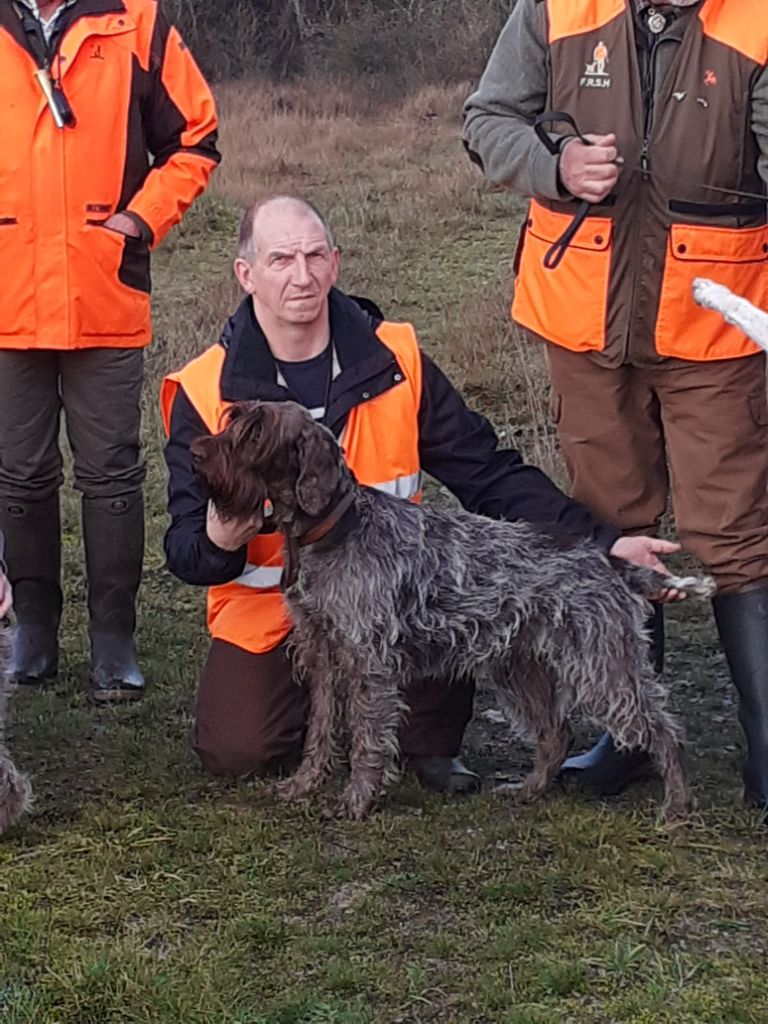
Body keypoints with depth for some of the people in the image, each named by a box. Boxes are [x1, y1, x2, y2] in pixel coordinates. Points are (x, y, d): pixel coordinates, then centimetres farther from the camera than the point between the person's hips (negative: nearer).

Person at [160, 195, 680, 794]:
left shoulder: (395, 361, -5)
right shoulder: (204, 394, -10)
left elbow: (491, 475, -5)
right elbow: (187, 554, -8)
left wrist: (603, 544, -16)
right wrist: (217, 541, -34)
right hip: (267, 606, -1)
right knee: (236, 751, -20)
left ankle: (433, 742, -3)